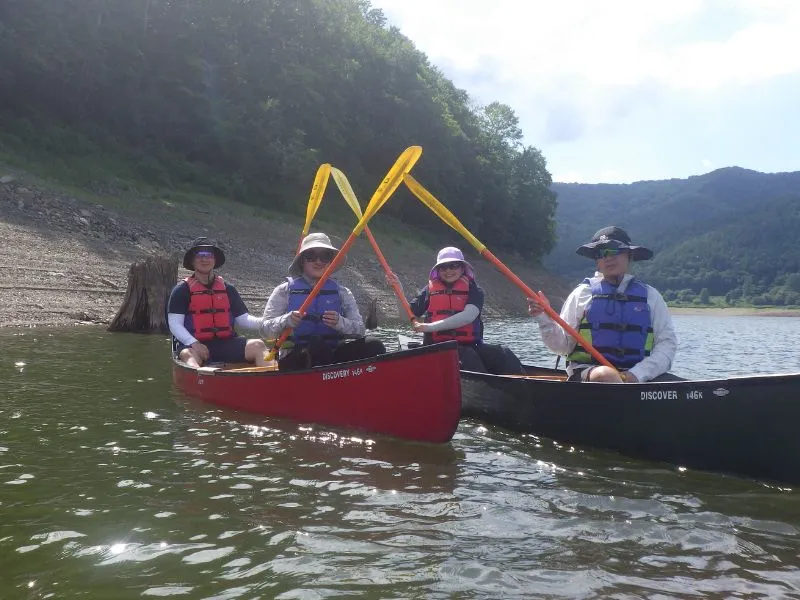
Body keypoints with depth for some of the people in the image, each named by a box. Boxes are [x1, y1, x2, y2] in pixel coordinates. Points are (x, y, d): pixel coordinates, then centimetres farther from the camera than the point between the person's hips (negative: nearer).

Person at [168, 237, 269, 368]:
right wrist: (194, 343, -19)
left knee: (258, 345, -22)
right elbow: (175, 324, 0)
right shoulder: (182, 290, 7)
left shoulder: (227, 289, 18)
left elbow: (243, 319, 14)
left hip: (226, 344, 3)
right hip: (194, 345, -3)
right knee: (188, 355, -36)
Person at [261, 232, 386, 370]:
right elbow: (266, 330, 1)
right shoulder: (285, 291, 8)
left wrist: (340, 323, -18)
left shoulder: (341, 292, 14)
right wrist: (286, 321, -20)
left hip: (333, 357, 3)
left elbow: (360, 330, 3)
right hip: (296, 361, -3)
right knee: (315, 346, -37)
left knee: (374, 346, -23)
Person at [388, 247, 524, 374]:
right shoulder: (430, 290, 14)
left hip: (471, 345, 1)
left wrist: (431, 327, -17)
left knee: (503, 354, -25)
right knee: (468, 356, -33)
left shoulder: (473, 290, 7)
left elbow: (468, 316, -11)